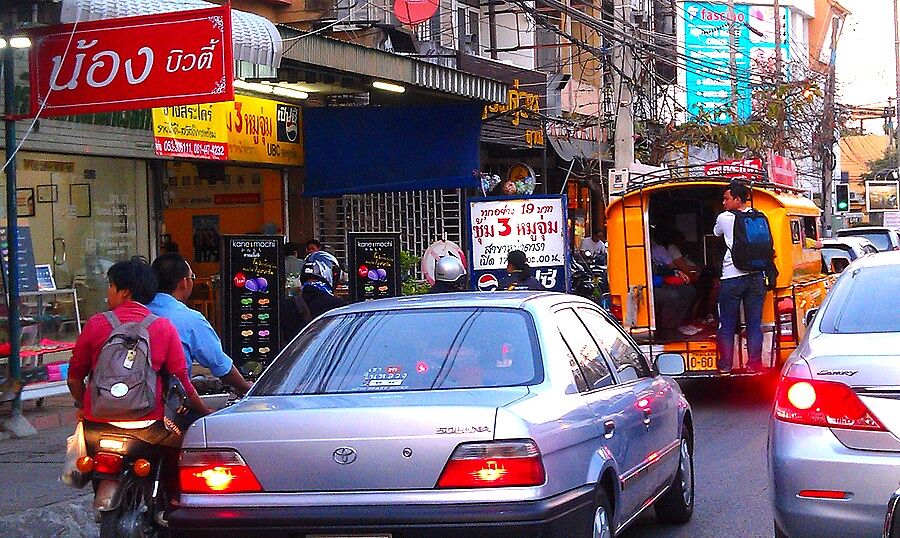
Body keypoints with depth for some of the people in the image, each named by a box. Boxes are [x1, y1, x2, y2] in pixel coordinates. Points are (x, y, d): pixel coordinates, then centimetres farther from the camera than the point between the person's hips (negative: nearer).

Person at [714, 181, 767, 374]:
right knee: (754, 322, 8)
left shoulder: (724, 218, -3)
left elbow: (716, 233, 18)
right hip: (756, 276, 3)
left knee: (727, 324, 5)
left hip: (731, 277, -3)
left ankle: (725, 365, 7)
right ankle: (754, 364, 8)